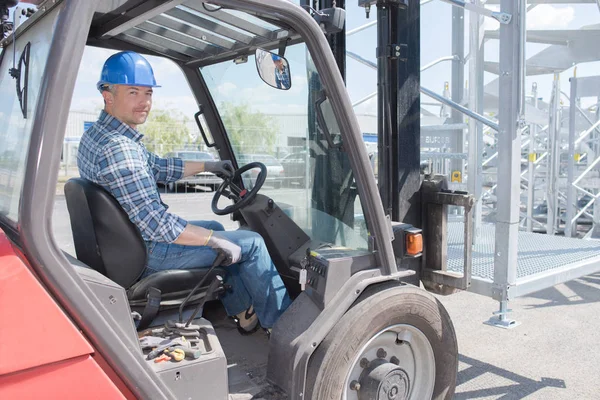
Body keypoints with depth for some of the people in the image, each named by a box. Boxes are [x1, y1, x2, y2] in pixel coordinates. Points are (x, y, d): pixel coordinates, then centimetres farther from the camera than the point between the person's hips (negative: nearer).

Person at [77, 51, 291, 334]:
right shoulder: (118, 149, -29)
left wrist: (207, 166, 20)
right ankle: (280, 321, 16)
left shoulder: (96, 135, 4)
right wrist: (217, 241, -21)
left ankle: (242, 311, 32)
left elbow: (157, 168, 16)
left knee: (215, 228, 27)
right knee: (251, 243, -2)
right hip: (149, 253, -10)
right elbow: (157, 225, -30)